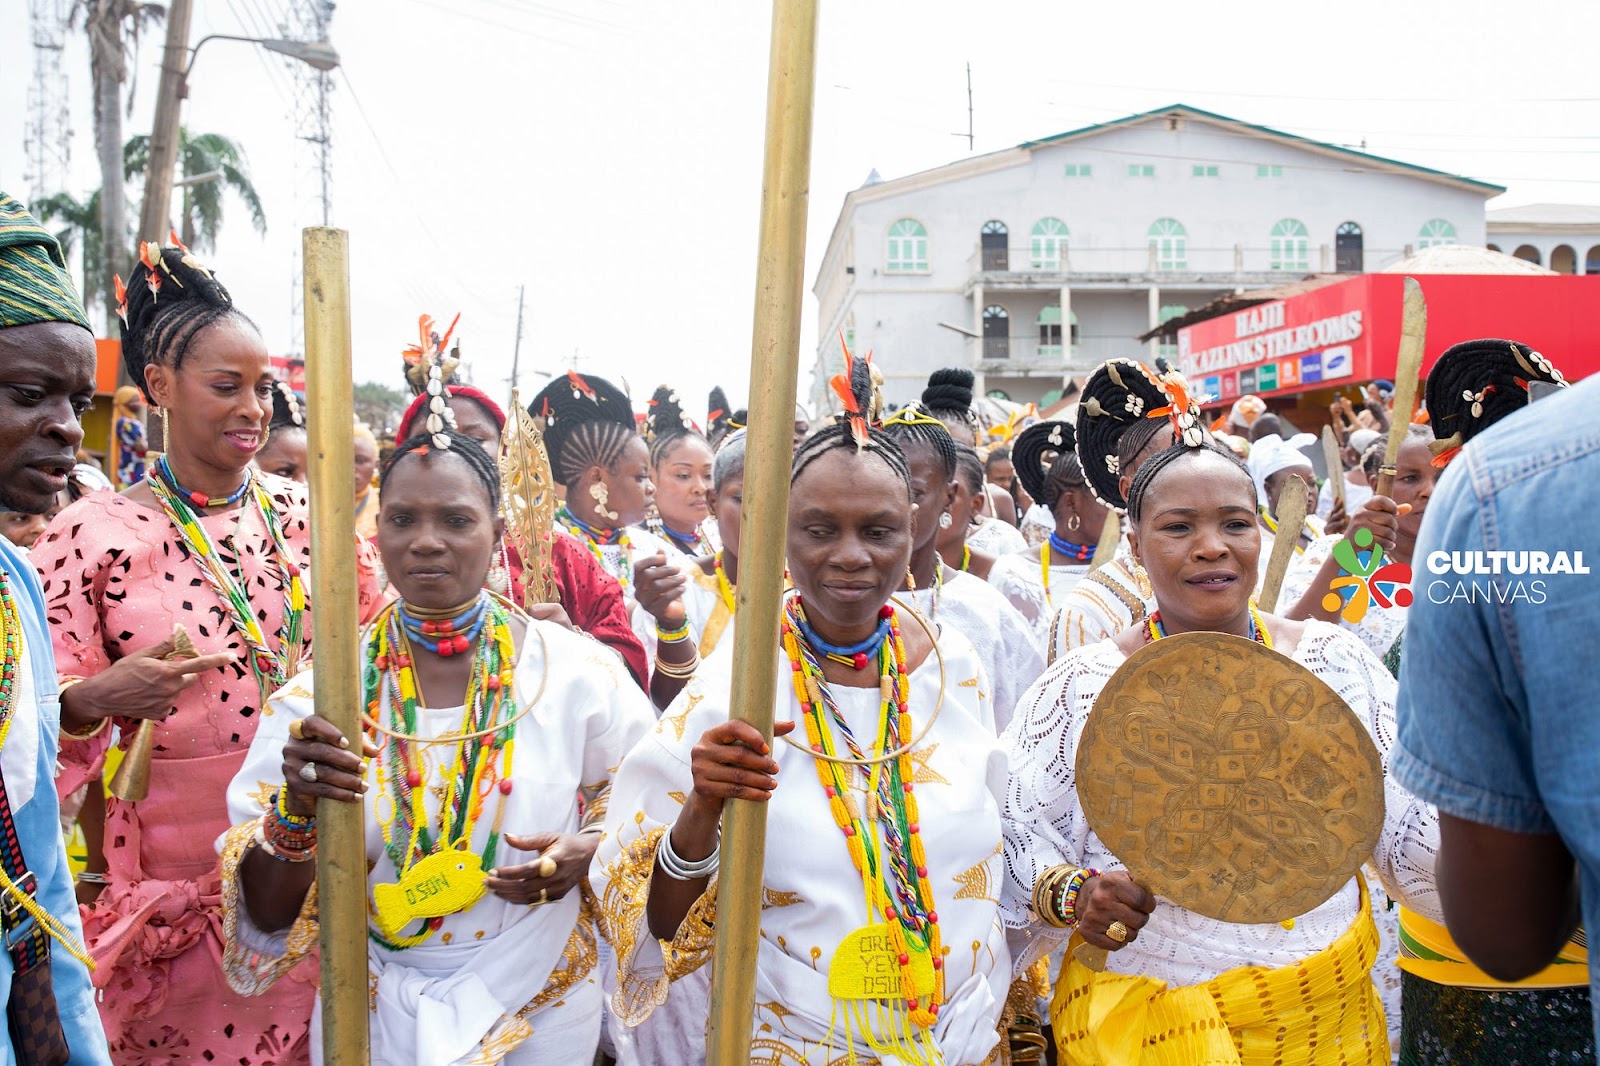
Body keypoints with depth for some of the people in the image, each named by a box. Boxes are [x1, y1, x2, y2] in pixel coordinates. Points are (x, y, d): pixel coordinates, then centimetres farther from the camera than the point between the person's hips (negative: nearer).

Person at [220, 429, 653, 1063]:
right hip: (374, 1014, 1)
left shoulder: (579, 672, -11)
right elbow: (269, 916, -9)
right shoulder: (320, 691, -10)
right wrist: (296, 812, -29)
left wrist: (587, 851, -19)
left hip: (542, 1012, 0)